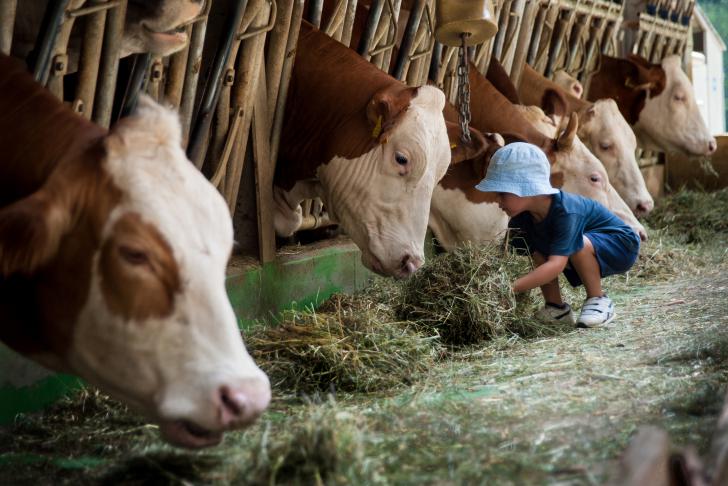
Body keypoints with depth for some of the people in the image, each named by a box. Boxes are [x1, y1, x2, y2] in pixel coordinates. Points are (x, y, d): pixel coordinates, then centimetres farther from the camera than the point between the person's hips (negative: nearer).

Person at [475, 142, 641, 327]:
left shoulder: (566, 213, -37)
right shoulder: (521, 218, -14)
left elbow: (556, 265, -44)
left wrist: (510, 287, -50)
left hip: (622, 245, -7)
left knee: (578, 245, -35)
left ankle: (598, 301, -15)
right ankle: (555, 307, -2)